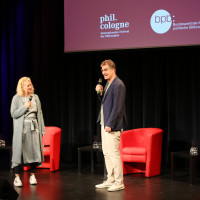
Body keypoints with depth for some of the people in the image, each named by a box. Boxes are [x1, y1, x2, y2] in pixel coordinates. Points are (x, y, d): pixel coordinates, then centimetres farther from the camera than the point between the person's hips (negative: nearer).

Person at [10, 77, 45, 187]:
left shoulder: (35, 97, 10)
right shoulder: (16, 98, -1)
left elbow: (39, 114, 11)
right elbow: (13, 114, -4)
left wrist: (42, 129, 8)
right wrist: (25, 107, -15)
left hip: (34, 128, 4)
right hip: (21, 129, -3)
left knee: (34, 151, 0)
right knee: (19, 152, -5)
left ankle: (32, 176, 10)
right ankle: (17, 177, 1)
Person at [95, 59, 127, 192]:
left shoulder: (118, 85, -15)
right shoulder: (108, 84, 16)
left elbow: (117, 107, -19)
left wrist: (109, 125, -20)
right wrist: (100, 93, 4)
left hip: (112, 126, -10)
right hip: (104, 124, 10)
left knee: (114, 154, -6)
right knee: (106, 153, 14)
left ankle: (119, 183, 2)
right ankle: (110, 180, 22)